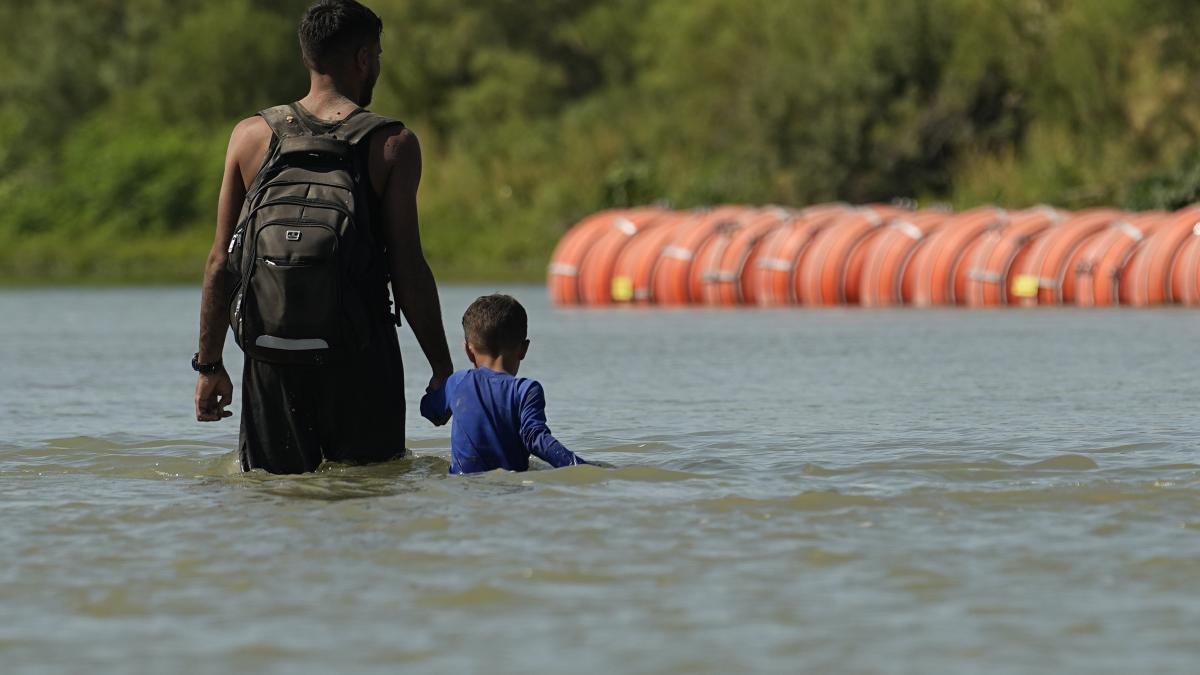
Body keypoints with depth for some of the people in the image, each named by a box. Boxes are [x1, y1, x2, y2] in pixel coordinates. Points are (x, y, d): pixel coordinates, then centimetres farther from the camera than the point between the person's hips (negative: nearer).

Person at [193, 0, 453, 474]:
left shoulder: (251, 136, 5)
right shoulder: (393, 145, -3)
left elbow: (221, 263, 4)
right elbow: (408, 271, -6)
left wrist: (209, 364, 10)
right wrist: (442, 369, 1)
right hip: (362, 354, -2)